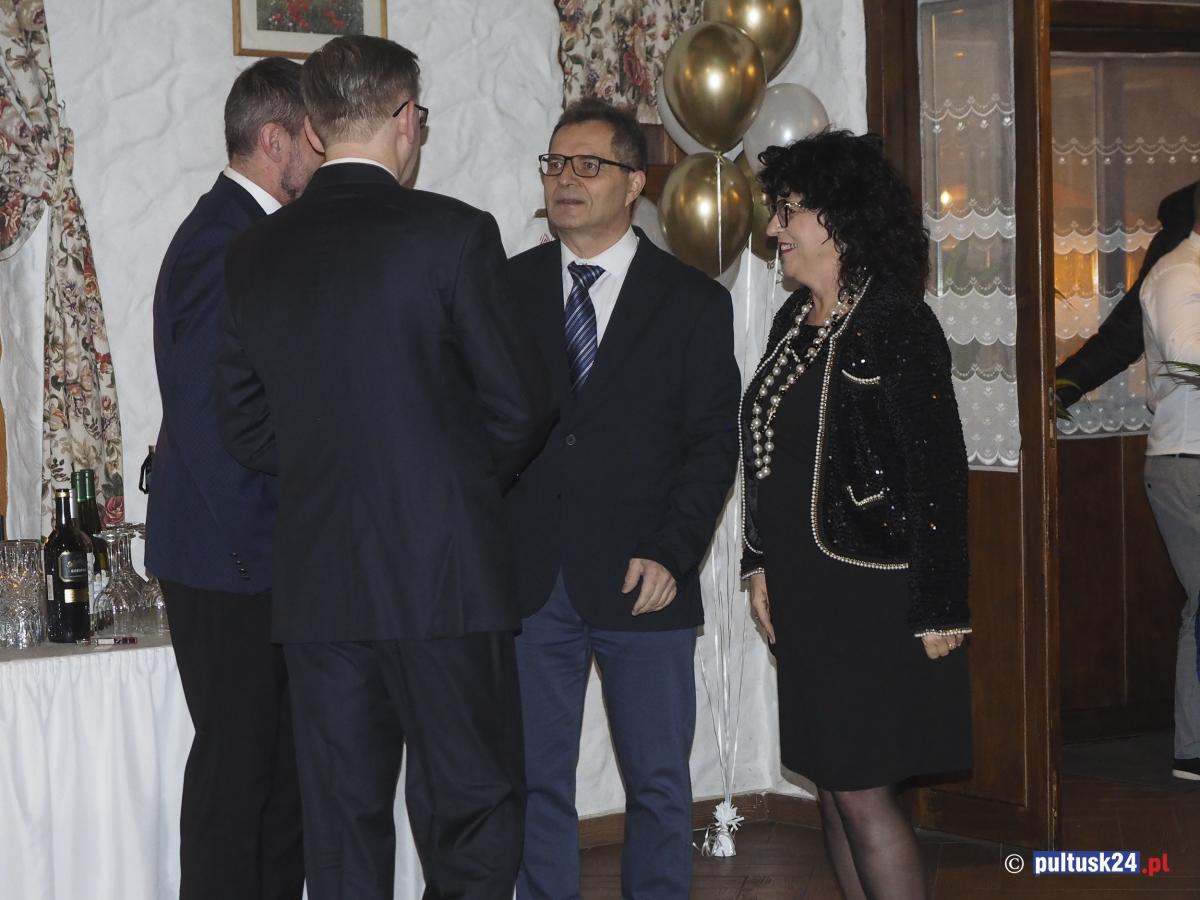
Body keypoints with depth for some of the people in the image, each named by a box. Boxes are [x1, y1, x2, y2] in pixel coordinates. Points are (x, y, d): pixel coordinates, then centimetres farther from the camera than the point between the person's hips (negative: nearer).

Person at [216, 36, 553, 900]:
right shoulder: (453, 233, -8)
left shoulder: (257, 253, 6)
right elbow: (520, 405, -6)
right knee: (472, 817, 3)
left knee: (343, 824, 11)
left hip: (316, 581, 5)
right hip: (444, 572, -5)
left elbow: (244, 422, 12)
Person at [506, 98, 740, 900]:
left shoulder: (692, 301, 4)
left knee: (659, 784, 5)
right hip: (529, 582, 1)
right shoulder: (508, 288, 8)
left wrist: (671, 555, -10)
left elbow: (714, 441, 0)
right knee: (535, 781, 7)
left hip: (642, 584, -1)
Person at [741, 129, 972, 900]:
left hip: (874, 598, -8)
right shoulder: (794, 322, 9)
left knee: (862, 790, -5)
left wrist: (939, 608, -16)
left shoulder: (895, 326, -14)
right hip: (805, 593, 8)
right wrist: (762, 563, 11)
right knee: (833, 782, 11)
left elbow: (939, 472, -15)